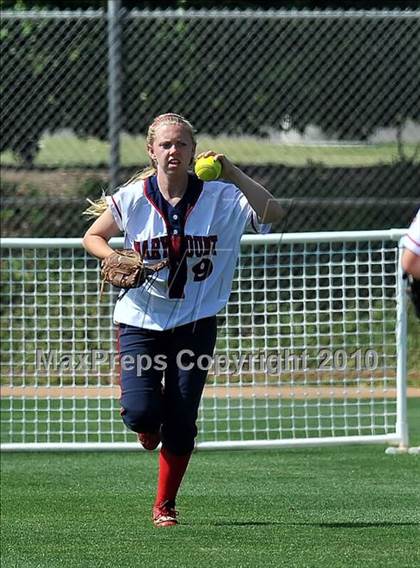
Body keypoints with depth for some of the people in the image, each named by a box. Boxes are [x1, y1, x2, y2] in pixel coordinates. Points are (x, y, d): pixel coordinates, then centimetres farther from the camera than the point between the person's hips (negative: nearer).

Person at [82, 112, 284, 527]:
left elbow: (272, 214, -19)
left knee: (181, 422, -1)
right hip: (141, 317, 0)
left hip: (195, 321, 0)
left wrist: (234, 175, -28)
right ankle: (148, 426, 25)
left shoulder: (220, 197, -7)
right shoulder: (131, 200, -5)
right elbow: (92, 237, 10)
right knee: (141, 411, -15)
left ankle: (165, 505, 17)